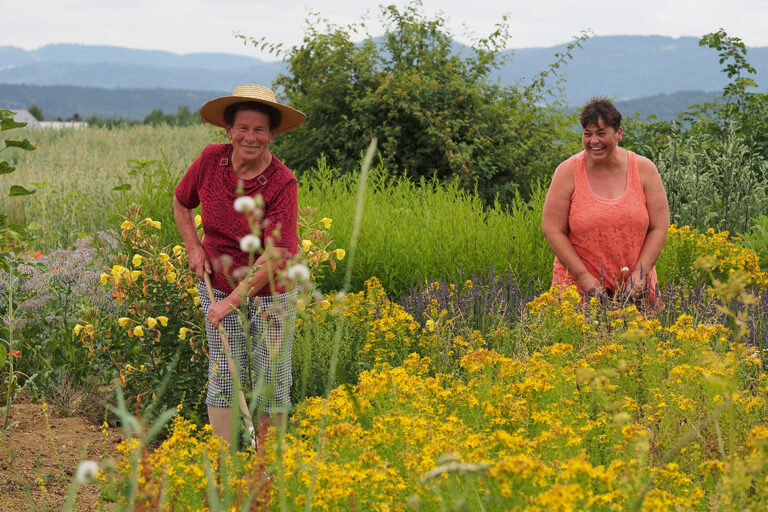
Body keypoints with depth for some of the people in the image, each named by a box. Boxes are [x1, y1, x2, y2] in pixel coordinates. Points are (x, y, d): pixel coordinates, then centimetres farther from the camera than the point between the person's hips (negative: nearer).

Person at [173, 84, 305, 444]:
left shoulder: (282, 183, -21)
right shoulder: (211, 160, -9)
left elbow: (276, 254, -25)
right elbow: (181, 202, 12)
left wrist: (233, 300, -26)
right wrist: (193, 247, -1)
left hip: (270, 292, -2)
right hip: (218, 284, 3)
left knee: (271, 381, 4)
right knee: (223, 376, 2)